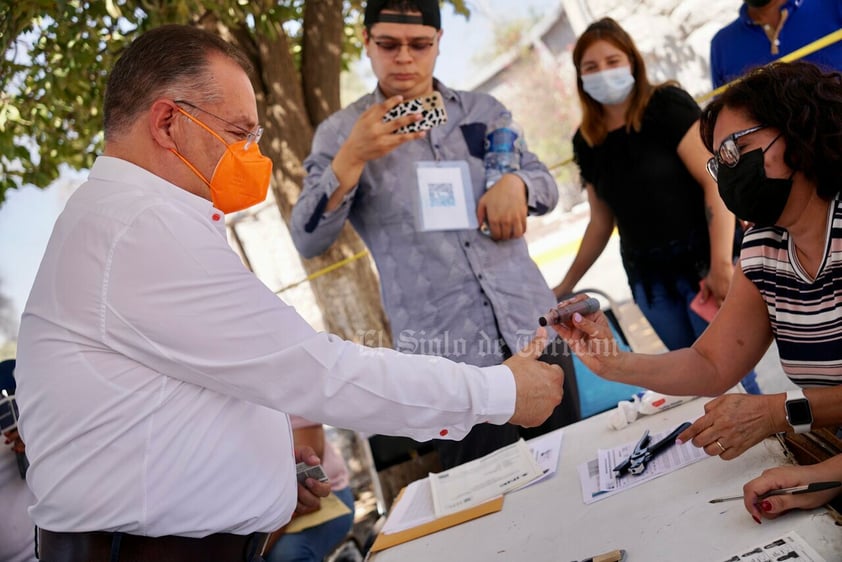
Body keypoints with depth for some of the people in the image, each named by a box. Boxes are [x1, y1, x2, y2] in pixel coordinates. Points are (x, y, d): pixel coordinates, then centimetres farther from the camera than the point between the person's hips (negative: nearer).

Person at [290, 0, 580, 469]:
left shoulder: (485, 112, 10)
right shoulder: (342, 133, 1)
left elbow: (546, 185, 14)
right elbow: (309, 242, -8)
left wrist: (515, 182, -10)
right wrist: (351, 160, -23)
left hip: (533, 326, 4)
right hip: (449, 356, -3)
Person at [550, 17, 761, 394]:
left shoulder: (667, 105, -8)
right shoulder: (586, 141, 7)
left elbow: (715, 182, -15)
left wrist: (721, 263, -24)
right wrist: (566, 285, 17)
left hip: (700, 260, -4)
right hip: (647, 275, 5)